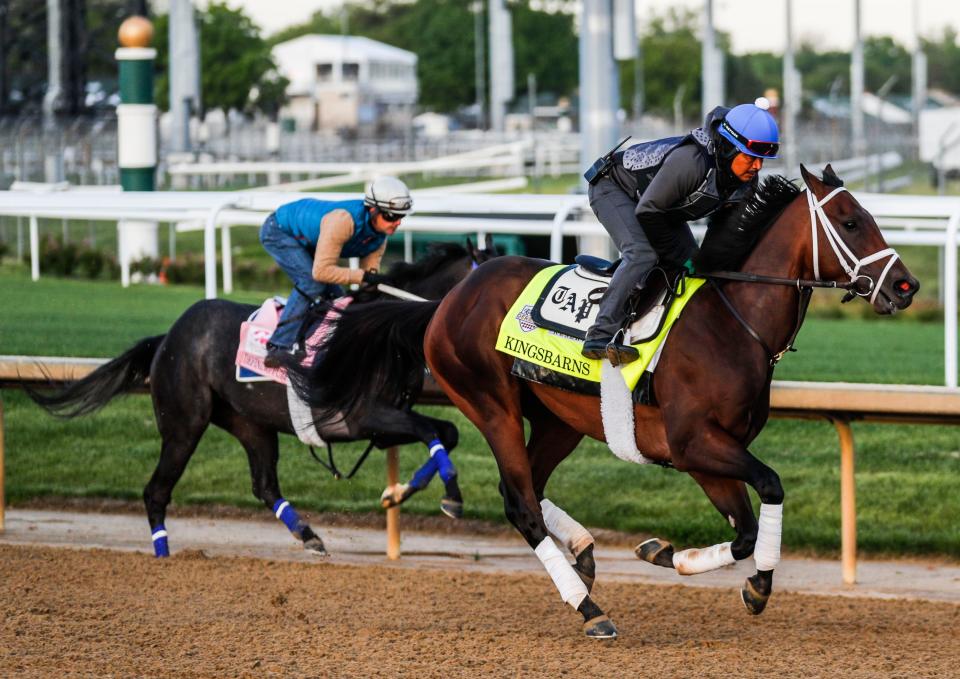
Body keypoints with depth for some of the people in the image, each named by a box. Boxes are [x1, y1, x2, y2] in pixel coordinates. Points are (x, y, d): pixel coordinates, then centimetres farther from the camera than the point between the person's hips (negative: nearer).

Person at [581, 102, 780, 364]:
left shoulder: (747, 181, -15)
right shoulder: (690, 161, -41)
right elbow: (648, 213, -33)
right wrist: (681, 258, -25)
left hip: (662, 209, 9)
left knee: (693, 265, 2)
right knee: (642, 254, -30)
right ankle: (601, 336, -34)